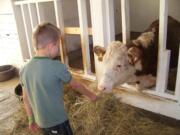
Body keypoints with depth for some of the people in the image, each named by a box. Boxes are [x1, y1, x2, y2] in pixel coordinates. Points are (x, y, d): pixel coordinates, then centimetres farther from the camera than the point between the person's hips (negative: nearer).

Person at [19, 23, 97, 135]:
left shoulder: (24, 70, -6)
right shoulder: (57, 67, -24)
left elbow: (26, 99, 3)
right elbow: (76, 85, -8)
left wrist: (32, 120, 16)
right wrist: (91, 95, 10)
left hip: (41, 122, 6)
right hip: (58, 121, -6)